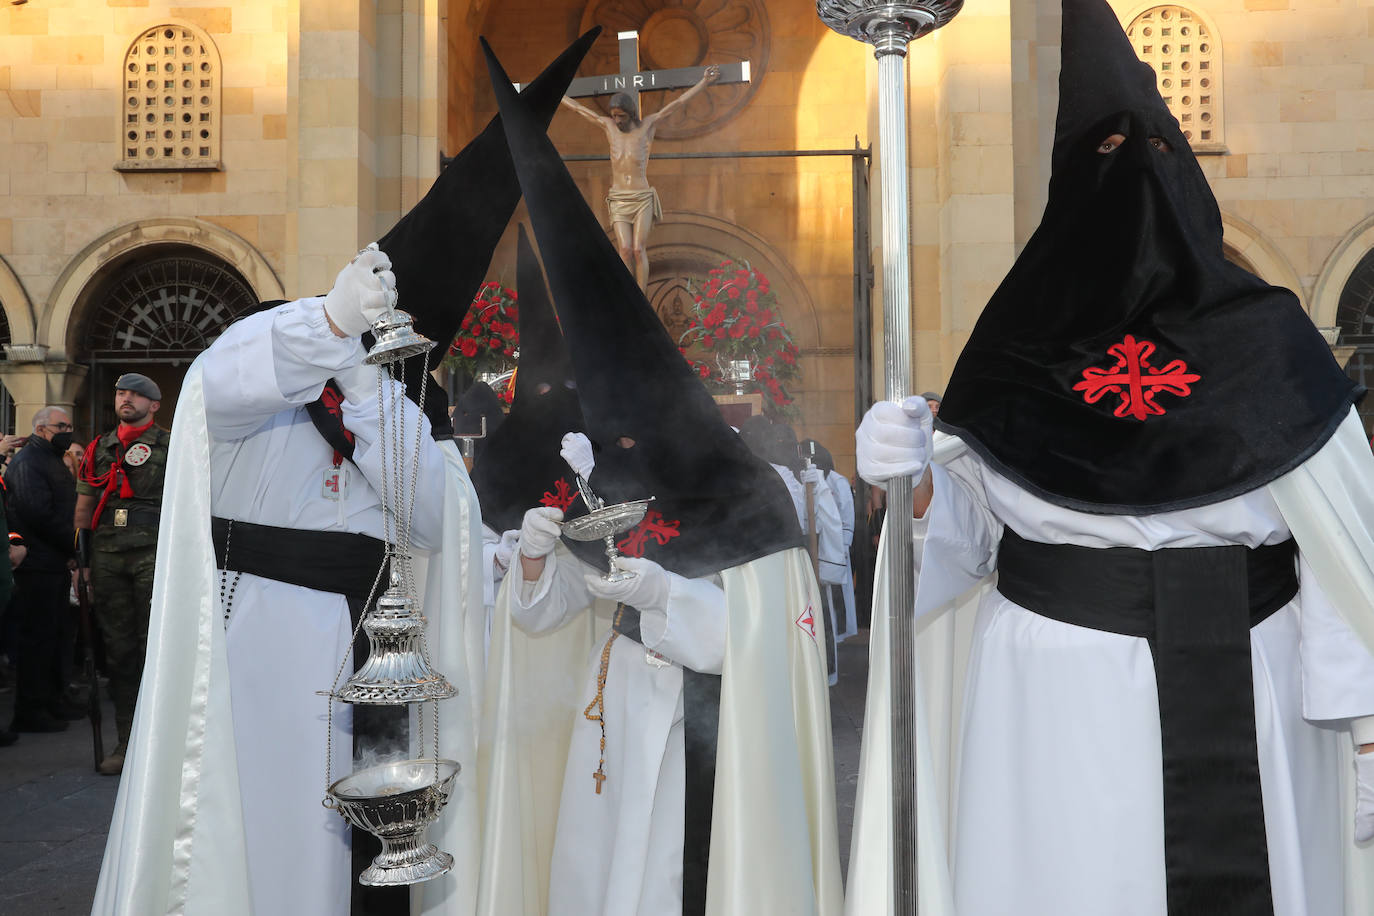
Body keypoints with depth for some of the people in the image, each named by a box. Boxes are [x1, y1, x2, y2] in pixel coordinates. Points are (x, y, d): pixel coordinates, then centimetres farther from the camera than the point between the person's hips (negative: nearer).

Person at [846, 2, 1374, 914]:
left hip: (1236, 703, 0)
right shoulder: (1020, 344, 1)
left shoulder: (1266, 336, -1)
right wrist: (915, 481, -18)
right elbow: (966, 533, 3)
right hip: (1055, 702, 0)